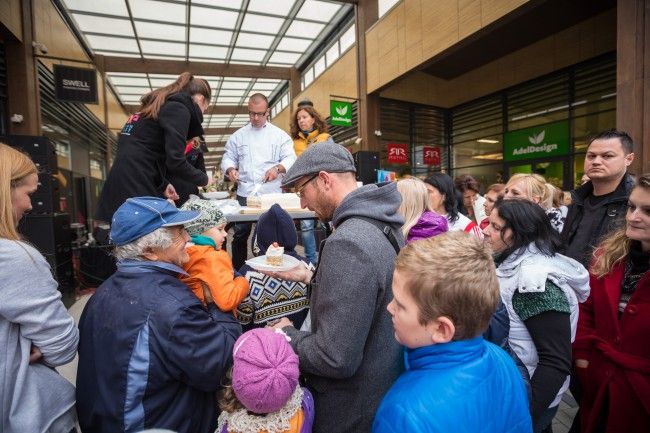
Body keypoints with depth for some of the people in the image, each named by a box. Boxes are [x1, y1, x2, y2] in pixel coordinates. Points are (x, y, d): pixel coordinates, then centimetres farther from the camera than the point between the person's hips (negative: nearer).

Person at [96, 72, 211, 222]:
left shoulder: (160, 105, 22)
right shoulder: (179, 109, -6)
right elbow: (175, 161, -16)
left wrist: (162, 184, 20)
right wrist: (203, 179, 0)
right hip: (135, 190, -10)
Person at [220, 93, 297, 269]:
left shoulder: (279, 135, 6)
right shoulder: (238, 135, 12)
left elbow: (290, 158, -2)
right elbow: (228, 158, 13)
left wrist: (278, 168, -22)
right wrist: (231, 169, -10)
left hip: (272, 194, -1)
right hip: (244, 193, 2)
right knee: (240, 233, 5)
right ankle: (237, 270, 21)